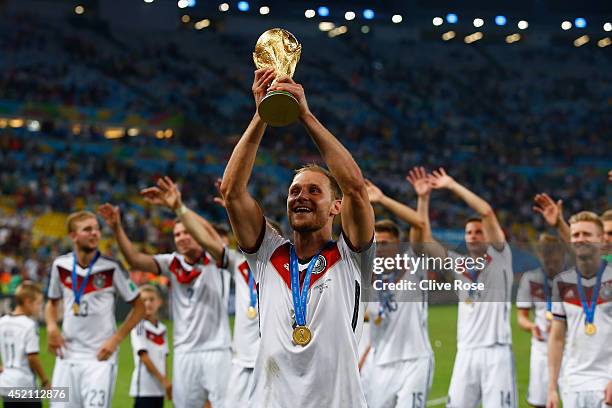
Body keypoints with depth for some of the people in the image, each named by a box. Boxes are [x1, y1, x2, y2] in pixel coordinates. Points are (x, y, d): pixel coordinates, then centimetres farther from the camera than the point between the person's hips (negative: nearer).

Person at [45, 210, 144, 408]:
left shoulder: (111, 268, -9)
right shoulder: (60, 265, 2)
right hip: (67, 356, 4)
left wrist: (116, 339, -9)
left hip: (99, 357, -4)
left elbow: (139, 307, -2)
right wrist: (51, 326, -1)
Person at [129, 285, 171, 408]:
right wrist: (163, 380, -14)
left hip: (159, 387, 7)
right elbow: (143, 356, -14)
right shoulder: (139, 327, -9)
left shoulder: (162, 329, 11)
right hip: (144, 388, -7)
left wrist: (167, 383, 7)